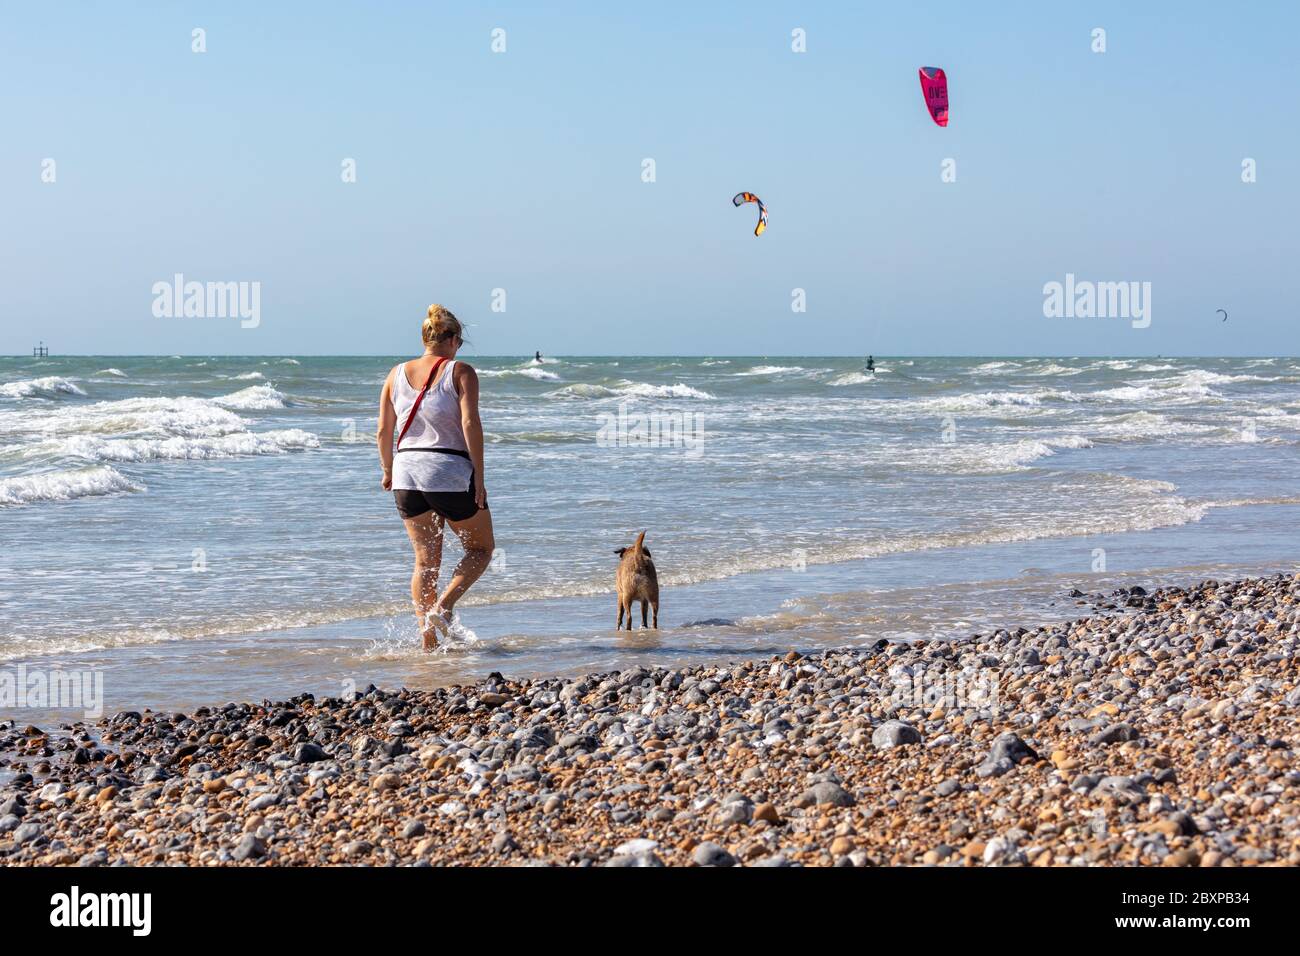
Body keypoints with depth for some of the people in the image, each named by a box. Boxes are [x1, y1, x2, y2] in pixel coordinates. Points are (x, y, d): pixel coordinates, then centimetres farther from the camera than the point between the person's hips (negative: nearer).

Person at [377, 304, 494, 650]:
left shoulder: (396, 374, 9)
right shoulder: (460, 372, -3)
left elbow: (384, 431, 10)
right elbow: (470, 424, -12)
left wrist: (388, 471, 24)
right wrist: (479, 479, -10)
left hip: (407, 470, 4)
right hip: (450, 471, -4)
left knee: (425, 561, 11)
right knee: (481, 548, 14)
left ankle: (427, 639, 3)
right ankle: (442, 606, -7)